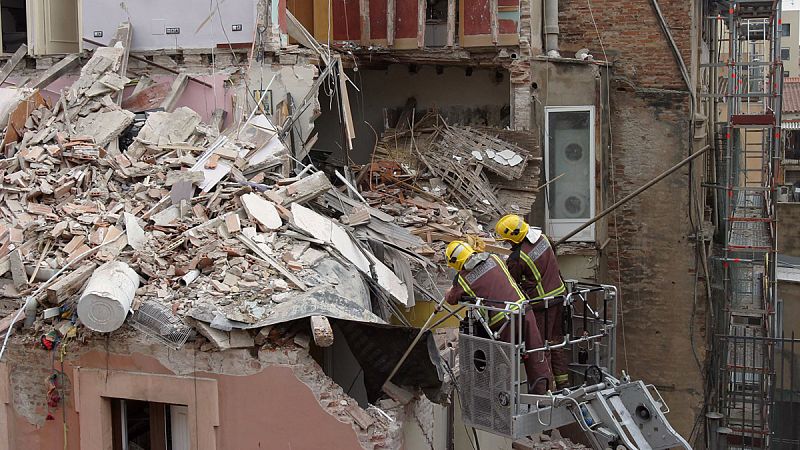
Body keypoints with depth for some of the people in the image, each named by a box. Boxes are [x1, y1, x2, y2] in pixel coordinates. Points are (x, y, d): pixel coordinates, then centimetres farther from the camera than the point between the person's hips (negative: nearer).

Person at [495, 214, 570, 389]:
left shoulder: (517, 258, -21)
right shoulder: (542, 238, 1)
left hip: (541, 304, -8)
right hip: (559, 294, 8)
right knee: (556, 341, 17)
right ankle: (563, 382, 24)